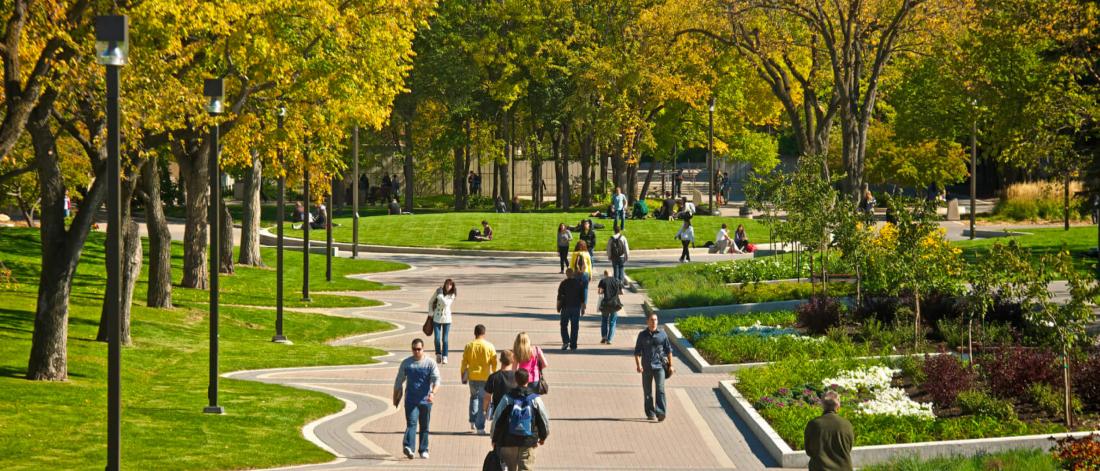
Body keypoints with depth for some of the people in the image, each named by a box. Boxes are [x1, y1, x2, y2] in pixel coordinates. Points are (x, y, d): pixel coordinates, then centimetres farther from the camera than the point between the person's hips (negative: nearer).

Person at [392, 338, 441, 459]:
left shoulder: (430, 363, 1)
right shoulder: (406, 363, 6)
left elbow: (436, 379, -9)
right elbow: (398, 381, 14)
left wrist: (433, 393, -27)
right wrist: (395, 397, 16)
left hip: (425, 400, 0)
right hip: (410, 399, 0)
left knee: (424, 426, 8)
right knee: (411, 423, -15)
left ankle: (423, 450, 19)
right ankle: (408, 447, -29)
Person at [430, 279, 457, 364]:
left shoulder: (452, 295, -5)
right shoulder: (439, 291, -3)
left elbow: (445, 303, -23)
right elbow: (430, 302, 7)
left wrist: (440, 295, -22)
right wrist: (431, 313, 6)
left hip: (446, 319, 0)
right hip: (437, 318, 0)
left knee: (445, 339, -2)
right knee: (437, 338, -3)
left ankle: (444, 357, 9)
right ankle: (438, 355, 19)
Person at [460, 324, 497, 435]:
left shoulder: (469, 346, -2)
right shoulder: (489, 346, -6)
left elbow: (464, 363, 1)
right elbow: (494, 363, -3)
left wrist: (463, 376, 11)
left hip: (472, 377, 2)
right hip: (485, 377, -2)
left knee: (474, 397, 26)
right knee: (483, 401, 3)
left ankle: (472, 421, 21)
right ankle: (480, 427, -1)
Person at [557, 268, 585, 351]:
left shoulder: (563, 283, -4)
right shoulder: (579, 283, 4)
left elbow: (559, 296, -7)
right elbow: (582, 297, 5)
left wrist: (558, 306, -1)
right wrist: (583, 308, 10)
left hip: (566, 307, -2)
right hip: (576, 307, 2)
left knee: (564, 325, 7)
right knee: (574, 326, 5)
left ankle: (565, 341, -11)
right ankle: (573, 345, 4)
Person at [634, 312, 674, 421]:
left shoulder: (662, 334, 5)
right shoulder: (642, 335, 4)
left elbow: (668, 350, 12)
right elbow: (637, 351, 4)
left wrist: (670, 365, 11)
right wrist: (638, 364, -10)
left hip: (659, 366, -1)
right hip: (646, 367, 1)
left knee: (660, 390, -13)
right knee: (647, 391, 8)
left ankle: (661, 413, -16)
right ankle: (650, 413, 20)